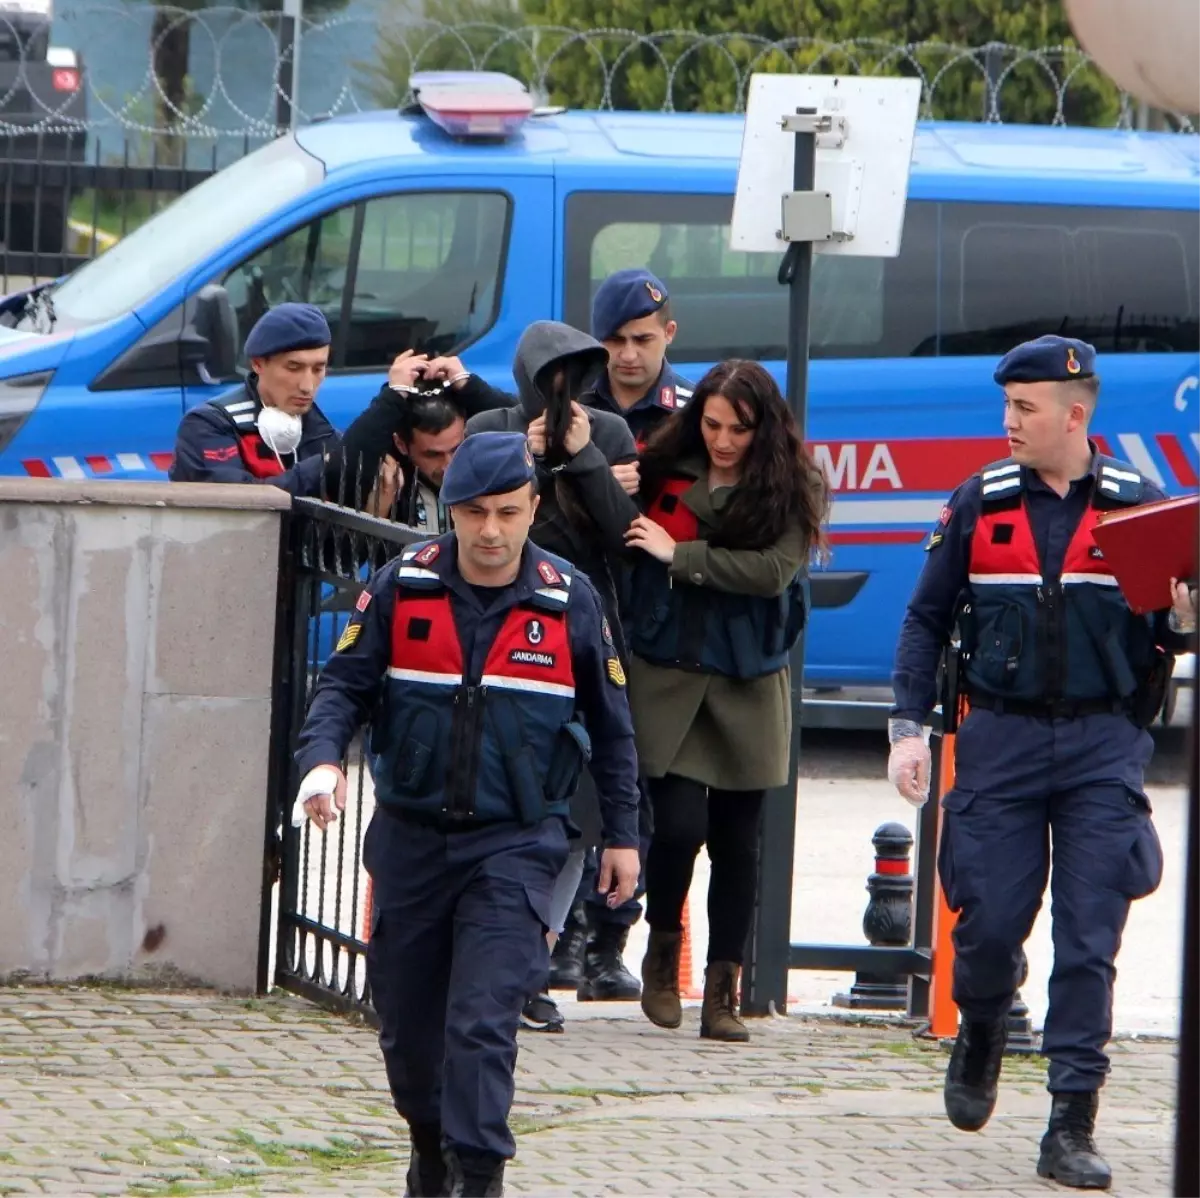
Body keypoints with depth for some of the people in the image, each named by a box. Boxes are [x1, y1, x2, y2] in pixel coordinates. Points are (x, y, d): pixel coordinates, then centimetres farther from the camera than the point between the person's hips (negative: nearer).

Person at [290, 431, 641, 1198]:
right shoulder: (404, 587, -2)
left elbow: (611, 726, 9)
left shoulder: (570, 602, -2)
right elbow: (345, 684, -1)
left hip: (514, 848, -2)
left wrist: (622, 834, 10)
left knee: (482, 1023, -16)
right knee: (407, 1022, 12)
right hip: (410, 839, 2)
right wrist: (324, 759, -21)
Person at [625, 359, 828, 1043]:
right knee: (680, 823, -11)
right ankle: (663, 950, 17)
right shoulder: (664, 474, 0)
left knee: (737, 839, 5)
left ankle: (723, 992, 14)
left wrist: (679, 555, -13)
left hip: (749, 687, 1)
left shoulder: (791, 491, -3)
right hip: (668, 677, 0)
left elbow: (775, 570, -15)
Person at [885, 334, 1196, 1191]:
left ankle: (1072, 1128, -2)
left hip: (1103, 743, -1)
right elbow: (927, 619, 8)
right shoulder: (981, 503, 4)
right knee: (989, 923, 1)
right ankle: (982, 1034, 34)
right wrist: (910, 726, 0)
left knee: (1089, 942, -5)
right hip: (1001, 736, 1)